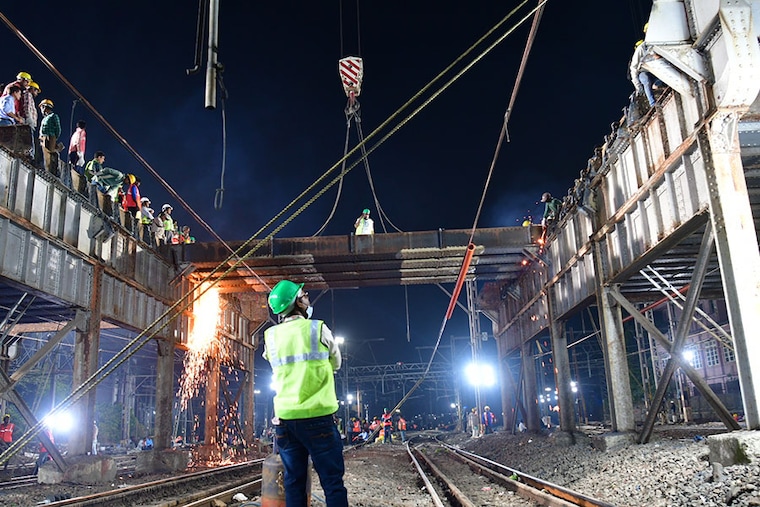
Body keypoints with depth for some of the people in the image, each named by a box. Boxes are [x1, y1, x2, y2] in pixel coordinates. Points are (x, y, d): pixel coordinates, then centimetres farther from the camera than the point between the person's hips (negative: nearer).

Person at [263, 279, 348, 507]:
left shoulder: (270, 336, 3)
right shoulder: (318, 329, -5)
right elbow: (336, 364, 9)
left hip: (285, 419, 4)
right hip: (318, 419, -4)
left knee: (294, 483, 11)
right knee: (333, 483, 1)